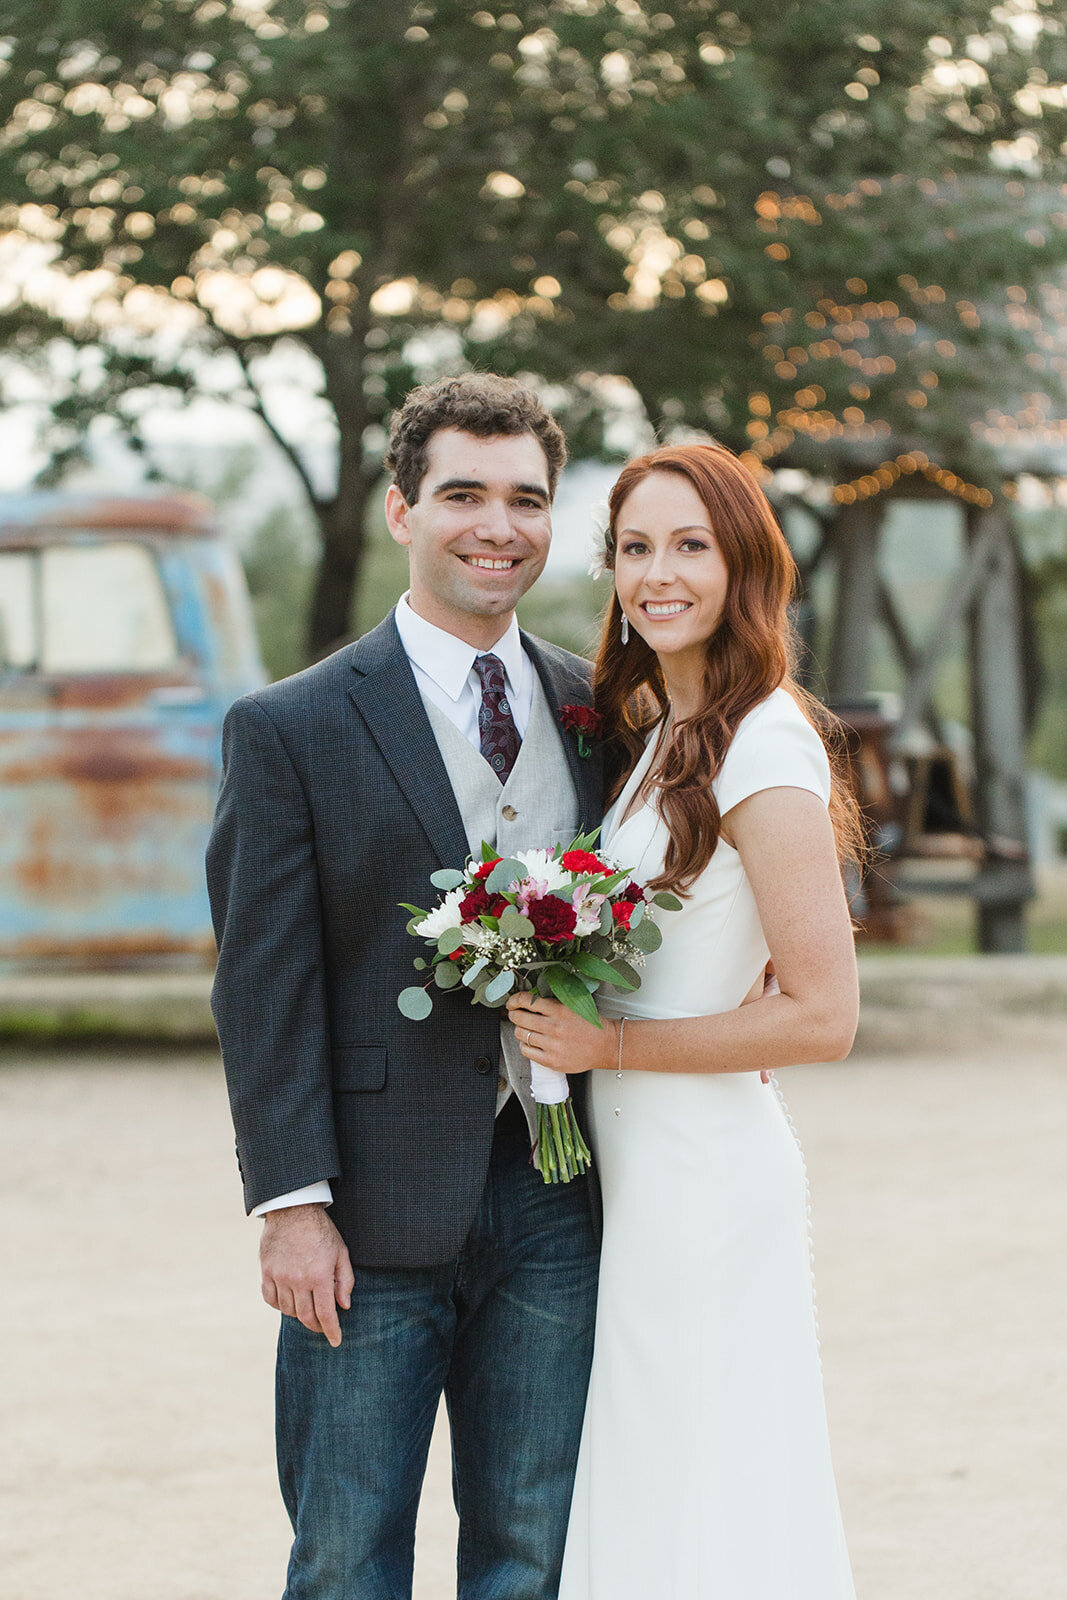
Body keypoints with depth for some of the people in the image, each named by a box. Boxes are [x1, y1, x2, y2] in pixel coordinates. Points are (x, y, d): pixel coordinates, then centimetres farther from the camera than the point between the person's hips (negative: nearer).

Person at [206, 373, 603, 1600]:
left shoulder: (599, 709, 11)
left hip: (556, 1207, 3)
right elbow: (265, 985, -5)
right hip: (377, 1219, -3)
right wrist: (292, 1203, -12)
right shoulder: (289, 730, -1)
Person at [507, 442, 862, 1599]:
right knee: (646, 1502, 14)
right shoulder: (656, 734, 12)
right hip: (639, 1167, 9)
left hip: (702, 1167, -9)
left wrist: (608, 1045, -16)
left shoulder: (763, 750, -17)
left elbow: (823, 1017, -19)